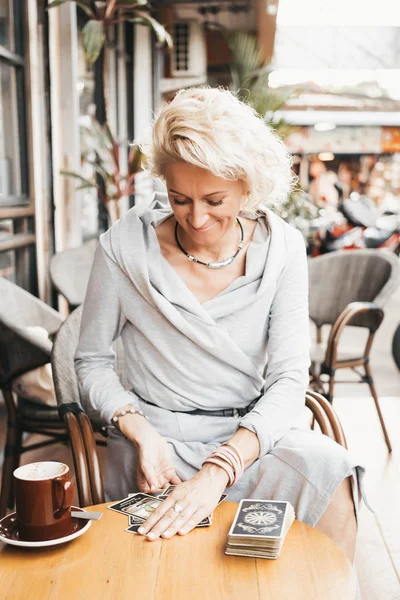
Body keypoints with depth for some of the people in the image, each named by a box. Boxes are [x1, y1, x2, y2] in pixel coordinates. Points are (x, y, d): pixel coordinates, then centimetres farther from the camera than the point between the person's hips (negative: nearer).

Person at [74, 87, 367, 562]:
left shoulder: (281, 247, -3)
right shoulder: (126, 243, -7)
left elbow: (288, 379, -9)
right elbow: (92, 361, 3)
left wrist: (219, 469, -25)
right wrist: (141, 434, -17)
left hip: (250, 434, 3)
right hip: (157, 439, -2)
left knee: (330, 479, -27)